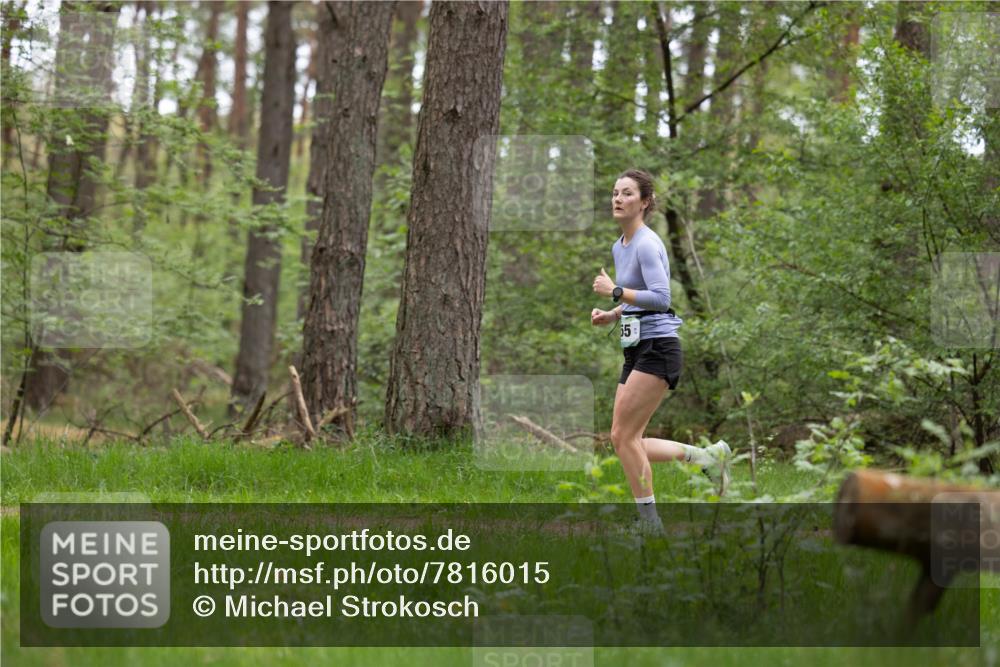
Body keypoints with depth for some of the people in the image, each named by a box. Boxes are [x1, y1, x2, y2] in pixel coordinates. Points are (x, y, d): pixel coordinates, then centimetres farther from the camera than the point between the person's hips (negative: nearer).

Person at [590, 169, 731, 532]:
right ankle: (707, 456, 16)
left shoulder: (647, 244, -13)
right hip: (635, 350, 9)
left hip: (657, 349, -9)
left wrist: (615, 291, -20)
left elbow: (661, 298, -23)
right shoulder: (619, 247, 15)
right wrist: (610, 315, 10)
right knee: (624, 439, 4)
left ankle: (651, 524, -2)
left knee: (623, 436, -11)